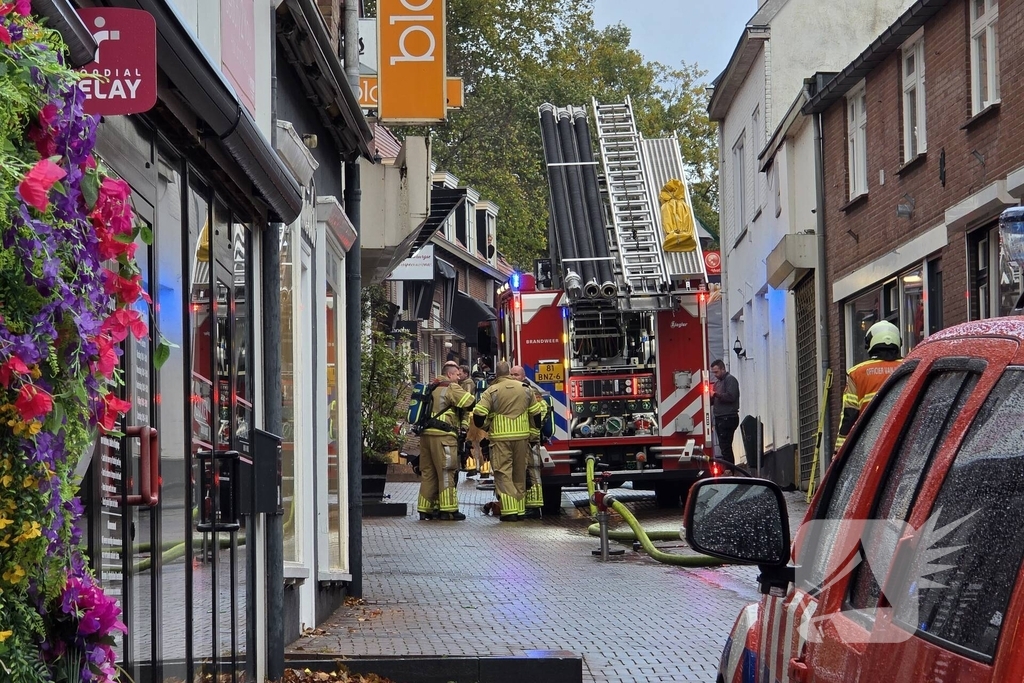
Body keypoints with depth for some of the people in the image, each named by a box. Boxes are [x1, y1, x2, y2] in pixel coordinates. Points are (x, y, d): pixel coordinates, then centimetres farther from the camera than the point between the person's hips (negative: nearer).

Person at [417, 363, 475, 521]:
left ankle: (425, 509, 12)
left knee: (428, 473, 11)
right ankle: (448, 509, -4)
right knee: (446, 473, -4)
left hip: (425, 434, 8)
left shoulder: (431, 388, 21)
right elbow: (470, 403, -13)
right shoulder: (451, 388, -4)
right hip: (442, 435, -8)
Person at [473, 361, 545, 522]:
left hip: (501, 438, -4)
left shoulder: (491, 391, -6)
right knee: (520, 474, 13)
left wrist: (482, 426, 10)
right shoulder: (525, 389, 7)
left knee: (503, 474, -3)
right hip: (522, 436, 4)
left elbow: (479, 414, -12)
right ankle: (521, 510, 17)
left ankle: (509, 511, -13)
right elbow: (536, 412, 12)